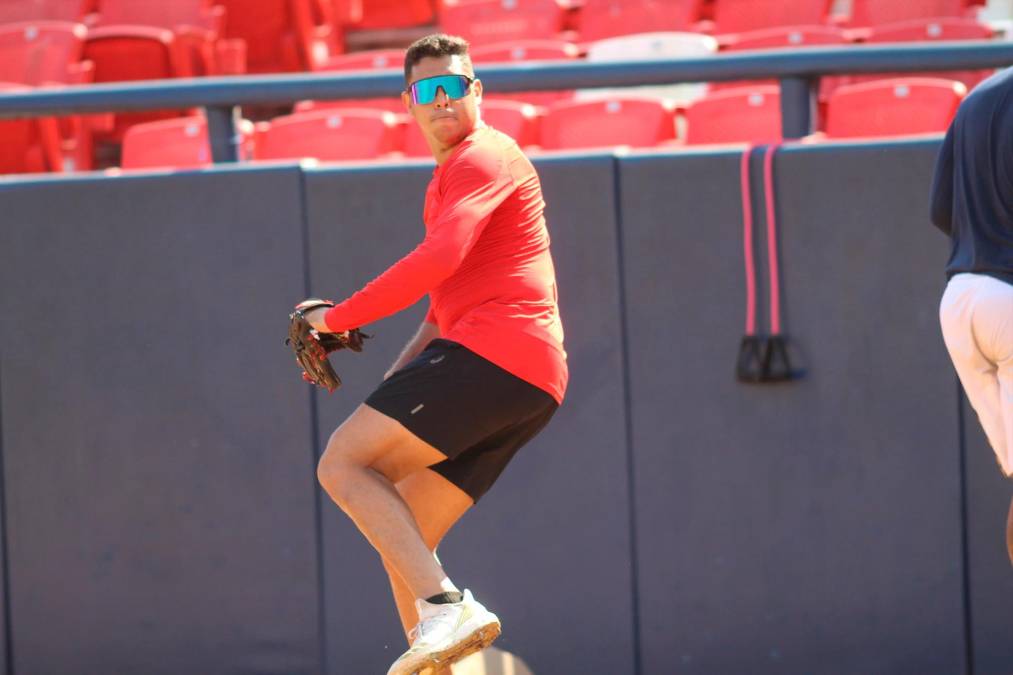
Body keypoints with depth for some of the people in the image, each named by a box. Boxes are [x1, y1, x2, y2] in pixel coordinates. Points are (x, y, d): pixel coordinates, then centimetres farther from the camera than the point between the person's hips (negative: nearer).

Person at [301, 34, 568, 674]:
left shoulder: (483, 156, -2)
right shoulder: (451, 175, 30)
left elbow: (440, 260, -18)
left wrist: (339, 317, -14)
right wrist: (408, 367, 21)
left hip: (492, 354, -10)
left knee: (343, 464, -14)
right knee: (402, 539, 8)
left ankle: (447, 607, -28)